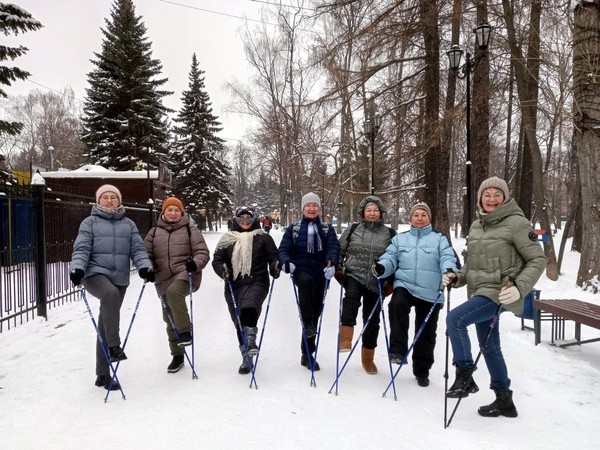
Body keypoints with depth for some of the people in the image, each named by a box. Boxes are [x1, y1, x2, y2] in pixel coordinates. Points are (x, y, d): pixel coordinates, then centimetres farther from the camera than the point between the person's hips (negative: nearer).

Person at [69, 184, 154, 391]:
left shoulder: (128, 224, 14)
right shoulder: (90, 222, 6)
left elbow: (137, 248, 6)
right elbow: (81, 249, -4)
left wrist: (144, 266, -13)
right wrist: (77, 268, -22)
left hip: (119, 278, 4)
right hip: (95, 273, -3)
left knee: (106, 324, 8)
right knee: (110, 293, -38)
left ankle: (103, 374, 16)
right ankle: (114, 346, -32)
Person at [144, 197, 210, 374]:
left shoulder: (190, 230, 2)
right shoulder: (154, 232, 11)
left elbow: (203, 252, -2)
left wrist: (195, 263, -23)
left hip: (185, 273, -4)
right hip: (164, 280, 5)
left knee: (173, 291, -37)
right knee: (169, 319, 9)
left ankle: (185, 331, -25)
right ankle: (177, 356, 24)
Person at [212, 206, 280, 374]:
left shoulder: (262, 237, 7)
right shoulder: (227, 239, 12)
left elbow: (273, 255, 7)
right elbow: (217, 260, 11)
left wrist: (274, 266, -13)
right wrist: (222, 269, -10)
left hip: (256, 282, -3)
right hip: (234, 285, 3)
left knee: (249, 308, -34)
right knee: (239, 322, 7)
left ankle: (250, 340, -20)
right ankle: (246, 357, 21)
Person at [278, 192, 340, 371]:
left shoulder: (327, 229, 8)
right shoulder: (293, 229, 7)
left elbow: (333, 248, -6)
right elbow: (284, 249, 1)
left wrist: (331, 264, -27)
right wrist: (286, 262, -23)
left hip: (320, 274, 2)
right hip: (301, 270, -2)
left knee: (315, 314, 6)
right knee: (306, 281, -40)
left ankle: (308, 354, 20)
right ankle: (307, 324, -29)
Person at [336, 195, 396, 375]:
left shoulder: (390, 234, 4)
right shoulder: (352, 230, 5)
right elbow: (339, 251, 13)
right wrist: (338, 269, 2)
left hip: (376, 283, 1)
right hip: (353, 276, -1)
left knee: (372, 320, 9)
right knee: (351, 298, -35)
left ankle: (368, 358, 26)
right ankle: (345, 339, -33)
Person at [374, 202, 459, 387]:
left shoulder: (439, 239, 8)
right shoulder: (400, 239, 14)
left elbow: (447, 258, -6)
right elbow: (390, 257, 6)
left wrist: (449, 270, -29)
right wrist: (382, 267, -18)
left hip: (430, 293, 0)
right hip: (405, 286, 0)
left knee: (426, 333, 8)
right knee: (397, 305, -35)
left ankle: (422, 371, 25)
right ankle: (398, 350, -27)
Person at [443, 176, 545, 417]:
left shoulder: (517, 223, -10)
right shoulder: (476, 227, 11)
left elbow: (537, 260, -9)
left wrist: (520, 288, -22)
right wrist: (457, 277, 2)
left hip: (499, 293, -8)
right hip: (480, 292, 8)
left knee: (455, 318, -24)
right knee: (489, 347, 14)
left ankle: (464, 376, -8)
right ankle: (504, 401, 29)